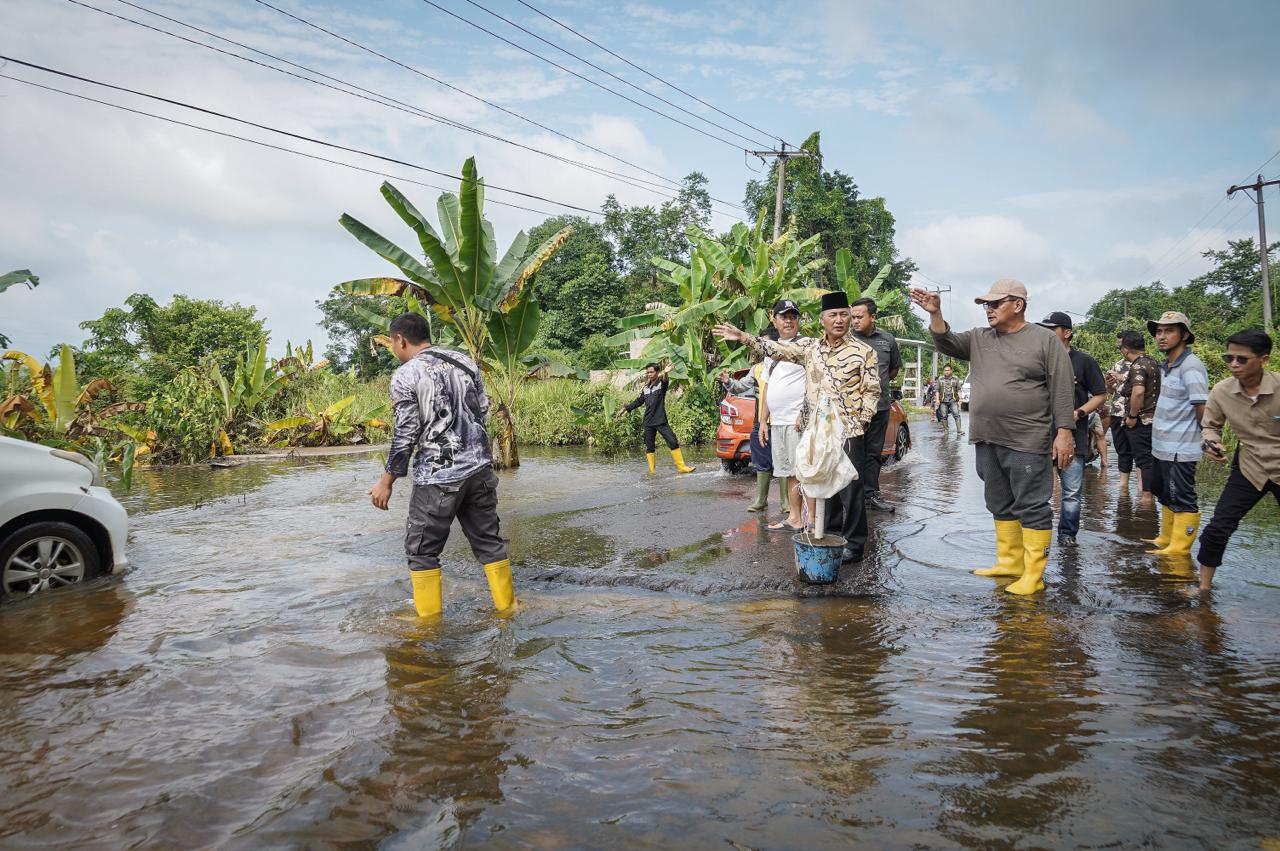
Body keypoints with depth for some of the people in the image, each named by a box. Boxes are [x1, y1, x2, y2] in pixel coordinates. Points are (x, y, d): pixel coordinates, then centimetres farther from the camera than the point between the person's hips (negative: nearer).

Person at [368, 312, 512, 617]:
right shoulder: (465, 361, 6)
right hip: (480, 469, 6)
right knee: (488, 540, 15)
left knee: (421, 549, 9)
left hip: (437, 478, -5)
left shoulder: (405, 376, -10)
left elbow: (405, 435, -11)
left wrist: (387, 481, -2)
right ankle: (506, 604, 21)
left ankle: (428, 616, 14)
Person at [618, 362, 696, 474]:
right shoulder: (645, 388, 11)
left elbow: (665, 381, -28)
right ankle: (652, 470, 15)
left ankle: (681, 467, -4)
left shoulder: (661, 384, -3)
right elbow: (638, 401, 22)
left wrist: (665, 373, -51)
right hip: (648, 423, 5)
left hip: (661, 421, -5)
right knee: (649, 447, 6)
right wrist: (625, 409, 21)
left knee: (673, 442, -10)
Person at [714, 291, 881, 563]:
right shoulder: (809, 346, 9)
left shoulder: (864, 351, -2)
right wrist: (743, 336, 0)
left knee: (850, 487, -3)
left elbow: (872, 391, -1)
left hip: (848, 431, -4)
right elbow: (776, 349, 7)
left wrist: (860, 421, -10)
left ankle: (854, 545, 7)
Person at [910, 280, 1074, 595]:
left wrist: (1065, 431, -12)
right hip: (987, 440, 6)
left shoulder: (1046, 341, -3)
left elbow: (1062, 391, -6)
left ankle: (1033, 574, 2)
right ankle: (1009, 561, 27)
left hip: (1027, 442, -6)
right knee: (1001, 506, 15)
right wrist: (935, 313, -14)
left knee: (1032, 507, -3)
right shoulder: (979, 339, 12)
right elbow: (946, 343, 1)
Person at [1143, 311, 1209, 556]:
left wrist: (1205, 439, -7)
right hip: (1161, 447, 10)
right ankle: (1166, 540, 32)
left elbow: (1203, 409, -19)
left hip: (1179, 450, -10)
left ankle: (1179, 547, 9)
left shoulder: (1191, 367, -18)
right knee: (1165, 496, 19)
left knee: (1181, 500, 0)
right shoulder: (1166, 366, 10)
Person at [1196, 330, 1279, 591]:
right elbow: (1210, 425, 5)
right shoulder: (1221, 391, -11)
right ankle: (1204, 587, 12)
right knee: (1218, 528, -4)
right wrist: (1211, 442, -16)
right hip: (1249, 469, 2)